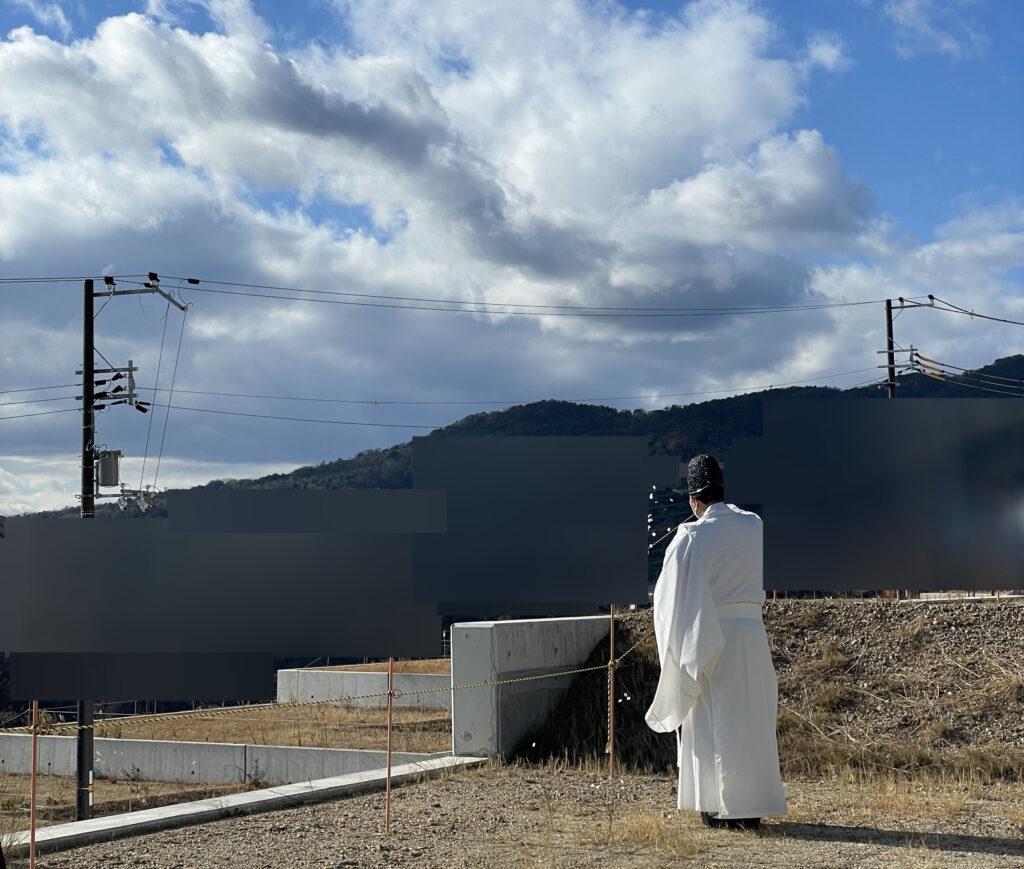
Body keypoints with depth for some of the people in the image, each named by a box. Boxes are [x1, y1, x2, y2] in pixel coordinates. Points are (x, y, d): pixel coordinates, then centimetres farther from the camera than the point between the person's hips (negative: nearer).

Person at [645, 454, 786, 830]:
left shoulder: (691, 537, -10)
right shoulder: (755, 527, 3)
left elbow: (669, 596, -7)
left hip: (709, 636, -4)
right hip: (752, 633, 4)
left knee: (714, 723, 5)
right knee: (752, 719, 11)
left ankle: (723, 807, 7)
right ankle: (753, 805, 12)